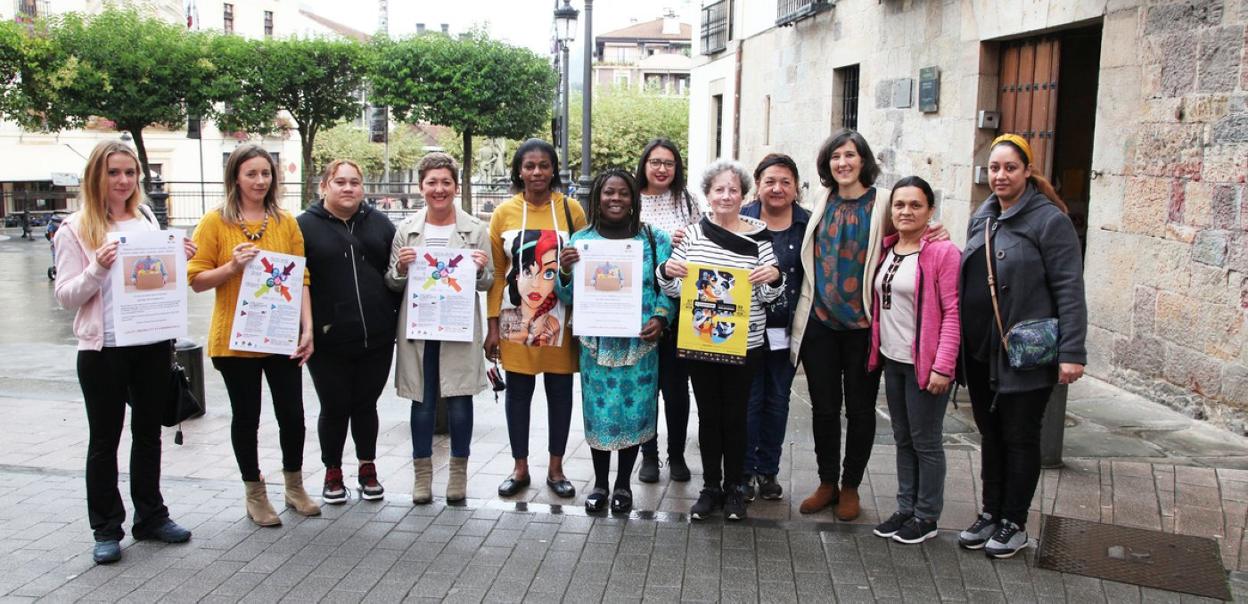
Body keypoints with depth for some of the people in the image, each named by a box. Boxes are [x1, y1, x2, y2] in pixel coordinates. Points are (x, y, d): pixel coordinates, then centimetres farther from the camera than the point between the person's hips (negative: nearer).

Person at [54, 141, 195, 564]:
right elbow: (66, 297, -6)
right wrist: (97, 268, -22)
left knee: (148, 432, 14)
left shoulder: (148, 220, 9)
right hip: (103, 349, -4)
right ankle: (106, 529, 17)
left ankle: (151, 517, 26)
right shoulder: (75, 229, -4)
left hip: (153, 343, 4)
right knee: (105, 439, 6)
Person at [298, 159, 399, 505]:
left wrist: (396, 318, 5)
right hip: (328, 342, -2)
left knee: (366, 405, 13)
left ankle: (367, 468, 29)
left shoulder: (380, 224, 10)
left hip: (376, 339, 2)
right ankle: (332, 473, 25)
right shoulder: (305, 226, 0)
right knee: (334, 408, 7)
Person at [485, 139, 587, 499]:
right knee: (518, 393, 9)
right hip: (516, 320, 0)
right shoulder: (504, 213, 1)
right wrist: (493, 324, -1)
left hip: (560, 320, 0)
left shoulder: (571, 209, -1)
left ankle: (556, 469, 22)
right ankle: (520, 468, 23)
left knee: (560, 392, 8)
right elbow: (496, 273, 3)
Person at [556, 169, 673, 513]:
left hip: (640, 343, 0)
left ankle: (623, 484, 24)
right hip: (596, 343, 0)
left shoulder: (655, 239, 3)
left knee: (635, 411, 6)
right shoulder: (581, 240, 5)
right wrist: (565, 271, -13)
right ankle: (599, 483, 23)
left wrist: (660, 318, -12)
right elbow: (568, 296, 6)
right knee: (599, 412, 4)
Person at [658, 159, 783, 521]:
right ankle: (711, 487, 23)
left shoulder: (757, 236, -1)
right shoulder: (692, 234, 2)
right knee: (708, 414, 10)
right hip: (698, 339, 1)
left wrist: (774, 278, -19)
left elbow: (768, 296, 2)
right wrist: (667, 271, -15)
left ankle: (735, 488, 23)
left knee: (735, 416, 7)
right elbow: (673, 290, 6)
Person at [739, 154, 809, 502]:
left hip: (787, 329, 2)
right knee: (749, 399, 4)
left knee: (778, 400, 11)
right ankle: (745, 471, 16)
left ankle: (768, 470, 24)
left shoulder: (808, 224, 1)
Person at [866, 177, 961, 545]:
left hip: (925, 364, -7)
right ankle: (906, 509, 26)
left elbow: (953, 312, -15)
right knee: (902, 439, 15)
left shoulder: (943, 252, -12)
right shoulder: (885, 250, 10)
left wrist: (943, 366, -19)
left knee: (925, 442, 3)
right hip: (892, 361, 7)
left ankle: (926, 517, 16)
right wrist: (876, 351, 11)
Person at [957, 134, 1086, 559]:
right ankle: (990, 513, 29)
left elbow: (1070, 290, -14)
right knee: (990, 435, 16)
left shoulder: (1049, 219, -10)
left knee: (1019, 438, 6)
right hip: (980, 352, 6)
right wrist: (958, 341, 13)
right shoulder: (981, 219, 11)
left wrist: (1071, 353, -18)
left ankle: (1013, 523, 19)